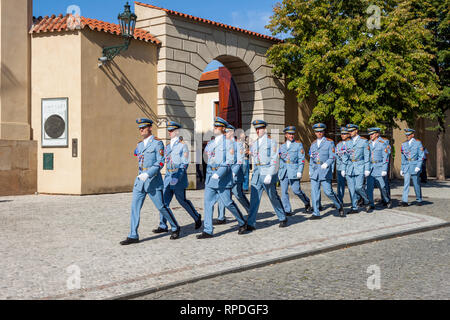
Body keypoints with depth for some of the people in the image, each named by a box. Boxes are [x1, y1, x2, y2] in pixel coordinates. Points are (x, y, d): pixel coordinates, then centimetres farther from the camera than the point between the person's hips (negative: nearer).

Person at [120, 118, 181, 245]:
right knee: (135, 207, -2)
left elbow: (160, 163, -14)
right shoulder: (140, 145, 15)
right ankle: (133, 236, 0)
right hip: (140, 180, 6)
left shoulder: (157, 143, -6)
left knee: (161, 206, 1)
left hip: (153, 180, -6)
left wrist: (148, 174, -23)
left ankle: (175, 228, 21)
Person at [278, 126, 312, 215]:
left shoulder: (298, 144, 5)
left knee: (296, 190, -7)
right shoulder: (282, 146, 18)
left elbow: (301, 159, -2)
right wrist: (279, 172, 15)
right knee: (284, 192, -2)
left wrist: (300, 171, -11)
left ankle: (307, 203, 18)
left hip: (294, 171, -4)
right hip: (283, 172, 4)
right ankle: (287, 210, 3)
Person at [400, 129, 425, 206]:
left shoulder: (418, 143, -1)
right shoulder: (404, 144, 11)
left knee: (416, 184, 4)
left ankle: (419, 200, 20)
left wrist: (418, 166, -15)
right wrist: (402, 169, 13)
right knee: (406, 183, -8)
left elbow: (421, 156, -5)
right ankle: (404, 201, -13)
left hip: (415, 165, -3)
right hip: (406, 166, 3)